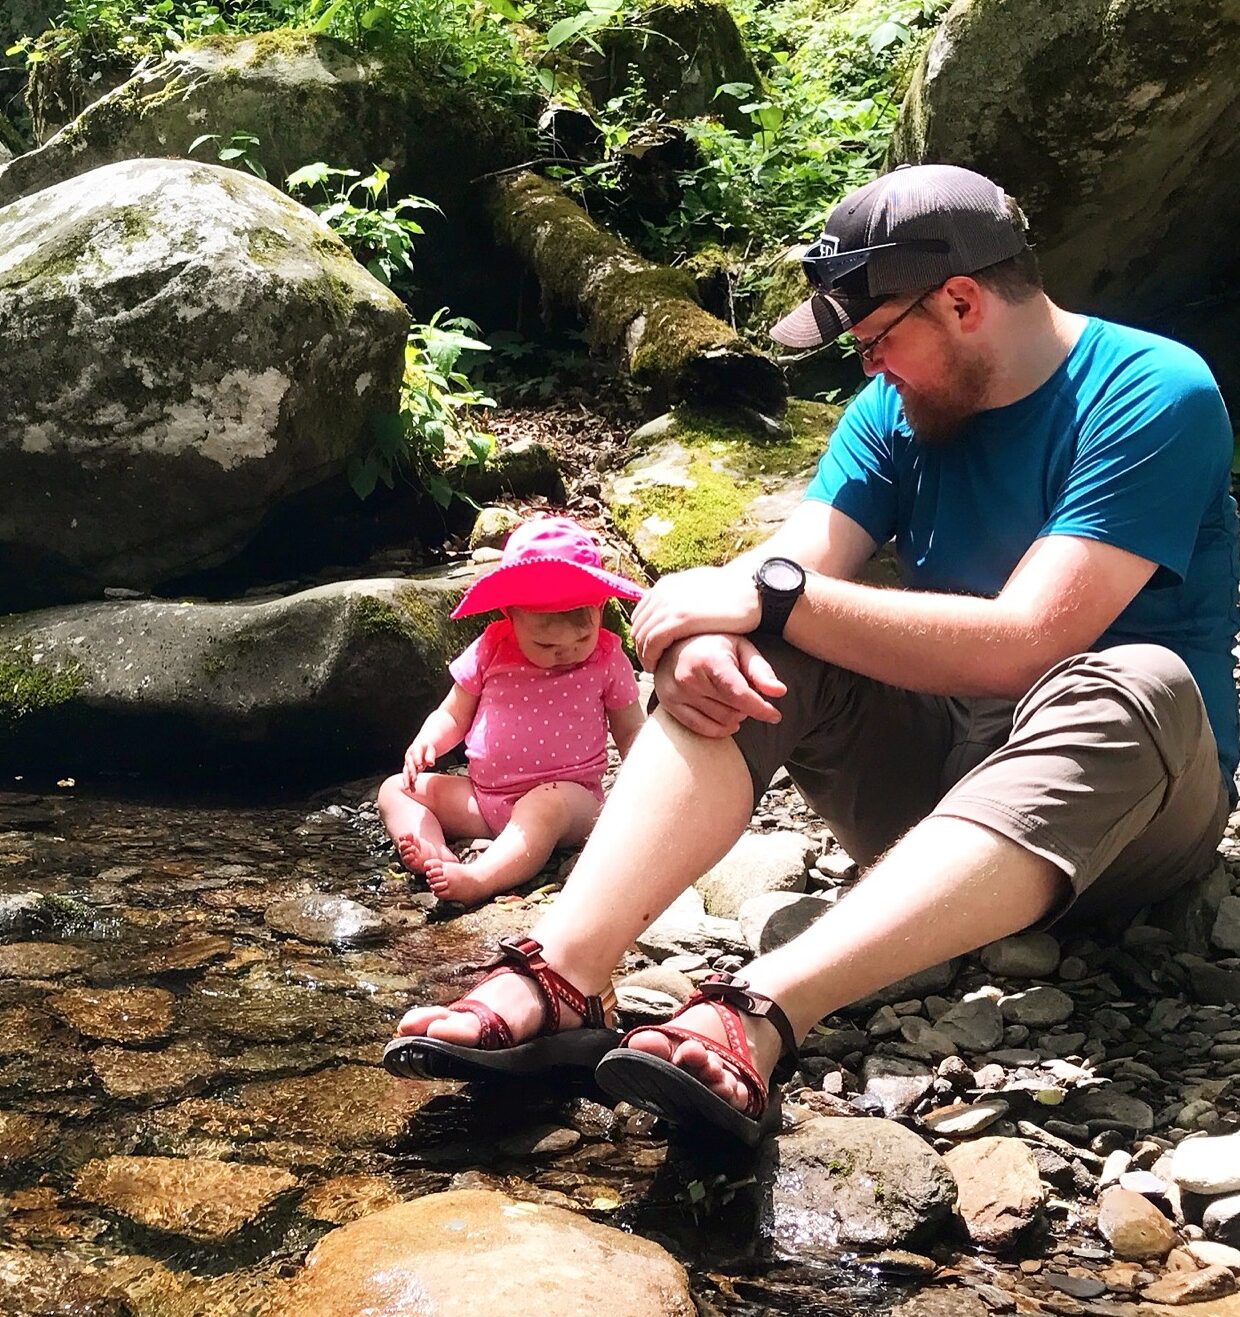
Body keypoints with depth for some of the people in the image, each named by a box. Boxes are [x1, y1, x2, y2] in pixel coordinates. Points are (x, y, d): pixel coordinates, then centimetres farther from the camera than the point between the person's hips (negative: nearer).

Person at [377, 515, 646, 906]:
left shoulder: (607, 659, -2)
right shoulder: (491, 651, 0)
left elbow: (630, 733, 6)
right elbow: (453, 716, 10)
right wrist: (425, 743, -12)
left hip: (567, 796, -4)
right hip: (481, 798, 4)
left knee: (547, 807, -39)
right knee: (396, 790, -7)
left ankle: (479, 878, -54)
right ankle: (436, 852, -36)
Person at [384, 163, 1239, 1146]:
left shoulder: (1155, 396, -15)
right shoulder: (897, 409, 5)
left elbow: (1019, 646, -26)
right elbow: (784, 572, -7)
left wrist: (771, 596, -28)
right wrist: (704, 633, -31)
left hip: (1129, 788, -5)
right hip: (937, 767, 5)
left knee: (1134, 686, -38)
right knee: (737, 652, -16)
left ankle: (758, 1013, -53)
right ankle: (565, 976, -35)